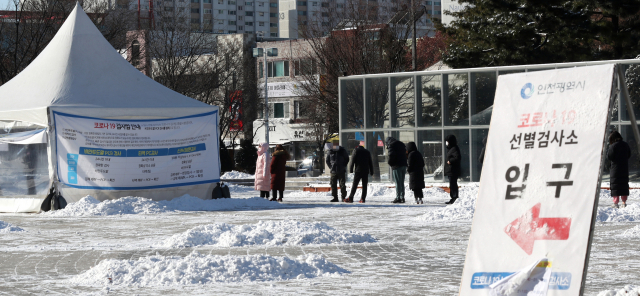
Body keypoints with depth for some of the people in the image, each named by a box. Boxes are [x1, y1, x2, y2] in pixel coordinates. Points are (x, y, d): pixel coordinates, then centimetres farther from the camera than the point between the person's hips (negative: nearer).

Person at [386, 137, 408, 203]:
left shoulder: (391, 145, -6)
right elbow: (406, 154, 21)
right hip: (403, 165, 7)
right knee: (402, 182, 12)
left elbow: (391, 155, -17)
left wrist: (389, 162, -1)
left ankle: (398, 197, -8)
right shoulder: (402, 144, 19)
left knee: (398, 183, -6)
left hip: (396, 166, -7)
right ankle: (402, 197, 12)